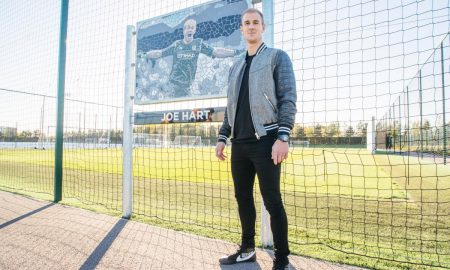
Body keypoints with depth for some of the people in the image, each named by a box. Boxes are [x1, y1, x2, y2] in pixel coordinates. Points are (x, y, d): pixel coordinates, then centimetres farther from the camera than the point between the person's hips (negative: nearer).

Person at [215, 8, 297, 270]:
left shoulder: (277, 57, 5)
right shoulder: (236, 67, 22)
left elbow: (288, 99, -6)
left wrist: (283, 137, -18)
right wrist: (222, 137, 12)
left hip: (265, 140, -6)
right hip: (239, 143, 6)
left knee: (272, 200, -4)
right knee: (243, 197, 11)